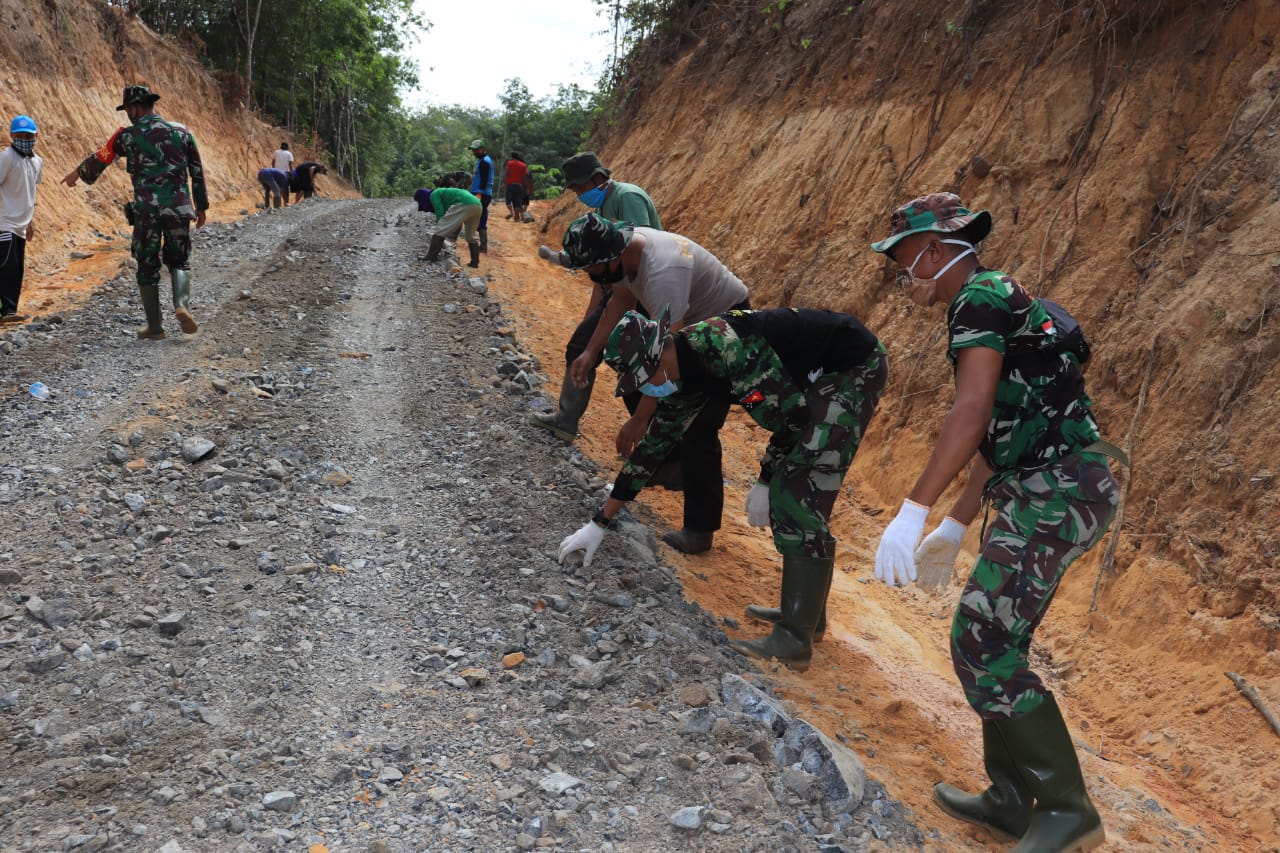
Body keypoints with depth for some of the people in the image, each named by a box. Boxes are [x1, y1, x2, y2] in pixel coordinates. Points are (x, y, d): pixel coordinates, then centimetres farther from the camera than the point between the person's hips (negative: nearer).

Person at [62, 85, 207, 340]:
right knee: (179, 261, 16)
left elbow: (99, 159, 17)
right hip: (178, 208, 2)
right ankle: (182, 304, -11)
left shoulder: (127, 135, 2)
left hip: (146, 210, -2)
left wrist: (77, 173, 36)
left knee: (147, 267, 10)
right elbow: (197, 172, 9)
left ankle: (155, 327, 11)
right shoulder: (181, 131, 7)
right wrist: (201, 206, 18)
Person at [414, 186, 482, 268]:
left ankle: (431, 256, -4)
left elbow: (440, 214, -1)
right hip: (477, 205, 9)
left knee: (441, 229, -3)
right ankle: (475, 261, 21)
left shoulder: (434, 195, 9)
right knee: (471, 236, 23)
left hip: (464, 204, -9)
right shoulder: (442, 193, 35)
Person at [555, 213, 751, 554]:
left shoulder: (661, 272, -38)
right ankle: (679, 467, 35)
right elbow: (622, 299, 8)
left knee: (697, 427, -14)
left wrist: (639, 420, -36)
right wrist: (591, 351, 0)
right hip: (690, 321, 10)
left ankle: (700, 529, -5)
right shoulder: (625, 248, -11)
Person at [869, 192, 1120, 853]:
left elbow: (972, 413, -24)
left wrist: (913, 512, -28)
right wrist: (954, 528, 26)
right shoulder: (997, 303, 22)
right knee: (994, 643, 14)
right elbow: (999, 439, 25)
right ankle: (1011, 798, 23)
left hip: (1058, 493, -10)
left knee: (981, 646, -10)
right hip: (1048, 492, 10)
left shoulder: (981, 296, -9)